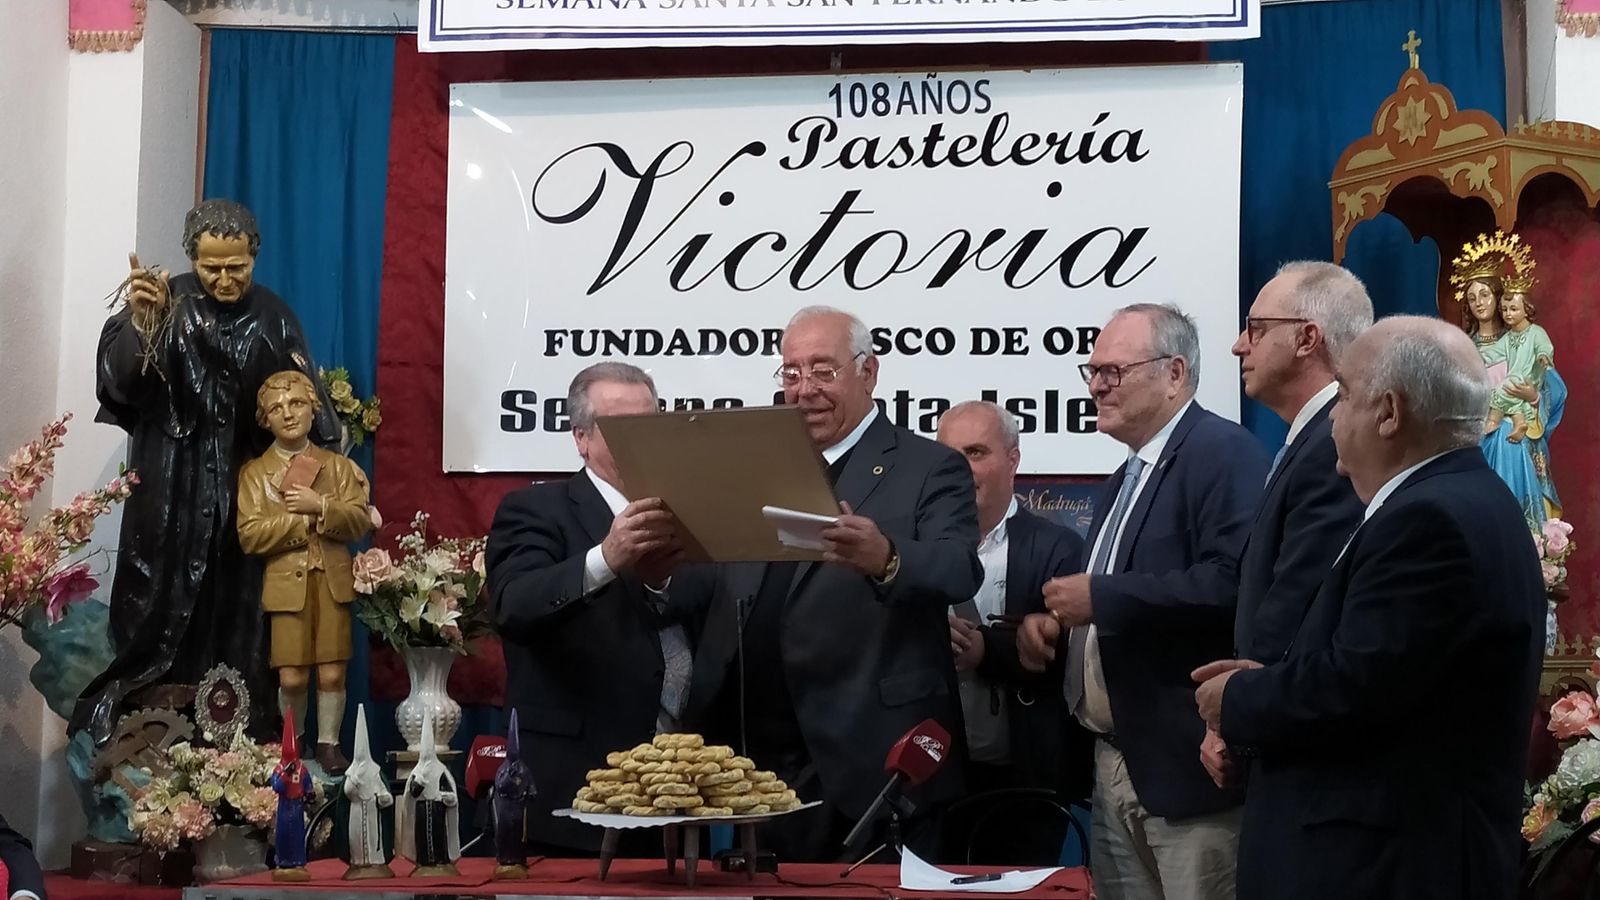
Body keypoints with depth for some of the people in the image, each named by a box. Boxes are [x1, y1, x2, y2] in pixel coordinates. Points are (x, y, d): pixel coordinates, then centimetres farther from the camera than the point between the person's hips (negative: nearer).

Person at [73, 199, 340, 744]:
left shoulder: (273, 318, 5)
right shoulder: (166, 304, -3)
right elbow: (117, 381, -16)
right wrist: (139, 322, -34)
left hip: (245, 491, 2)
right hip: (171, 490, -2)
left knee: (235, 617, 4)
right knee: (162, 612, -5)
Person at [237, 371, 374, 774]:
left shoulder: (339, 466, 12)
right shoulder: (254, 472, 8)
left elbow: (360, 522, -1)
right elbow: (250, 535, -5)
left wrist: (320, 507, -17)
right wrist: (303, 519, -11)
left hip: (333, 582, 1)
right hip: (286, 584, -1)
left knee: (332, 674, -1)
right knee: (292, 677, -2)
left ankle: (328, 744, 15)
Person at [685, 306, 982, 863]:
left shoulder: (930, 469, -1)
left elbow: (960, 570, -19)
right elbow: (726, 608, 14)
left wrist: (886, 559, -39)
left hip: (870, 766, -5)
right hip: (758, 762, 5)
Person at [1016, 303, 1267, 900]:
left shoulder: (1224, 452, -10)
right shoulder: (1128, 476, 20)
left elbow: (1232, 582, -26)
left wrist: (1100, 598, -21)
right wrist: (1052, 624, 8)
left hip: (1188, 763, -9)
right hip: (1115, 764, 9)